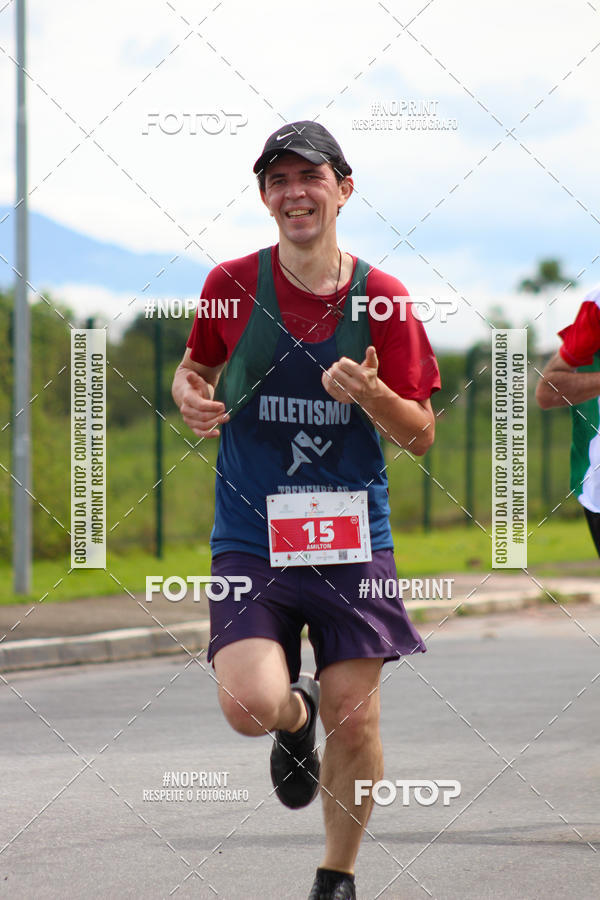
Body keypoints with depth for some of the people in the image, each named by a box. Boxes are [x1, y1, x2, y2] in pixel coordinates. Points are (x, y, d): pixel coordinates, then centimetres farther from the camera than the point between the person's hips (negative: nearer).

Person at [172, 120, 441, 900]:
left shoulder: (382, 299, -2)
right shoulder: (232, 285, -1)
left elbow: (421, 435, 2)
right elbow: (195, 365, 18)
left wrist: (372, 395, -18)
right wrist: (190, 395, -5)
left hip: (353, 535, 1)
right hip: (250, 535, 0)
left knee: (356, 720, 0)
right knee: (251, 704, -19)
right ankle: (297, 717, 20)